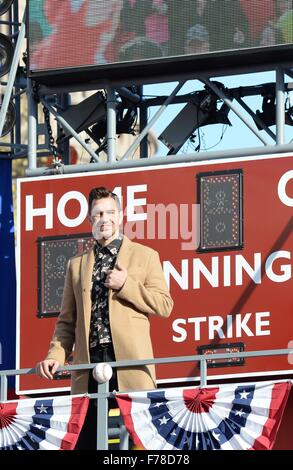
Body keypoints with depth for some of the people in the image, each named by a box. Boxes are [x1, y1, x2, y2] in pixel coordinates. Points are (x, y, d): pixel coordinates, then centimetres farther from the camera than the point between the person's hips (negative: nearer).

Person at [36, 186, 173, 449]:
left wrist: (125, 285, -7)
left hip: (130, 363, -3)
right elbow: (67, 320, 16)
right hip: (88, 365, 3)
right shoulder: (77, 265, 20)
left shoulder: (145, 256, 11)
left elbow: (164, 306, 4)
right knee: (87, 440, -2)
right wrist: (56, 356, 0)